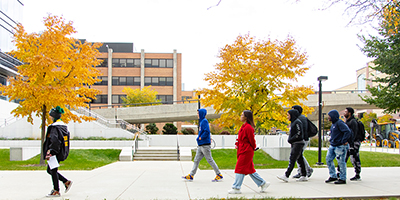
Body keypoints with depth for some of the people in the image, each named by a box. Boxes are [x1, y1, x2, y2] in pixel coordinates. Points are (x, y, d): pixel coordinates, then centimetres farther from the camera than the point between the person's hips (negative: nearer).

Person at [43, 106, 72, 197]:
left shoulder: (54, 127, -16)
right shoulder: (64, 126, 12)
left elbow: (54, 141, -26)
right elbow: (65, 140, 17)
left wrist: (50, 152, -24)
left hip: (56, 153, -9)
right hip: (62, 152, 9)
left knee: (53, 171, 3)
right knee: (49, 170, 18)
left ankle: (56, 191, 10)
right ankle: (66, 182, 16)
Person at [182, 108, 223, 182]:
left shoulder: (204, 121, -11)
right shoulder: (202, 121, 18)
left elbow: (207, 131, -22)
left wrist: (200, 138, -14)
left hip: (205, 145, -10)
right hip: (201, 145, 10)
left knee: (210, 160, -4)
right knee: (196, 160, 7)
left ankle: (219, 175, 5)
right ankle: (191, 176, 9)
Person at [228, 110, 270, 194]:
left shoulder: (248, 127, -18)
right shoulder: (244, 126, 13)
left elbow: (252, 140, -15)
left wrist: (253, 148, 0)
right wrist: (237, 144, 6)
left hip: (246, 152, -10)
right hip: (243, 151, 10)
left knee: (240, 169, -5)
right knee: (250, 169, 14)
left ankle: (236, 188, 2)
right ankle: (263, 183, 21)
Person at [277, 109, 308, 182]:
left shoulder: (297, 122, -12)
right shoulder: (293, 122, 18)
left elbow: (299, 133, -19)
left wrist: (291, 139, -16)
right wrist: (290, 139, 8)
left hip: (298, 143, -10)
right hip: (294, 144, 10)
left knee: (292, 160, -13)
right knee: (300, 160, 11)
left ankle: (286, 176, -17)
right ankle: (304, 176, 15)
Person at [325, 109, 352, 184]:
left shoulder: (340, 123, -15)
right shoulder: (333, 124, 14)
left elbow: (348, 131, -24)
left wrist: (344, 141, -22)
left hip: (340, 146, -10)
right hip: (332, 146, 10)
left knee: (341, 162, -2)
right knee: (328, 159, 7)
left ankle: (342, 179, 8)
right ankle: (333, 176, 15)